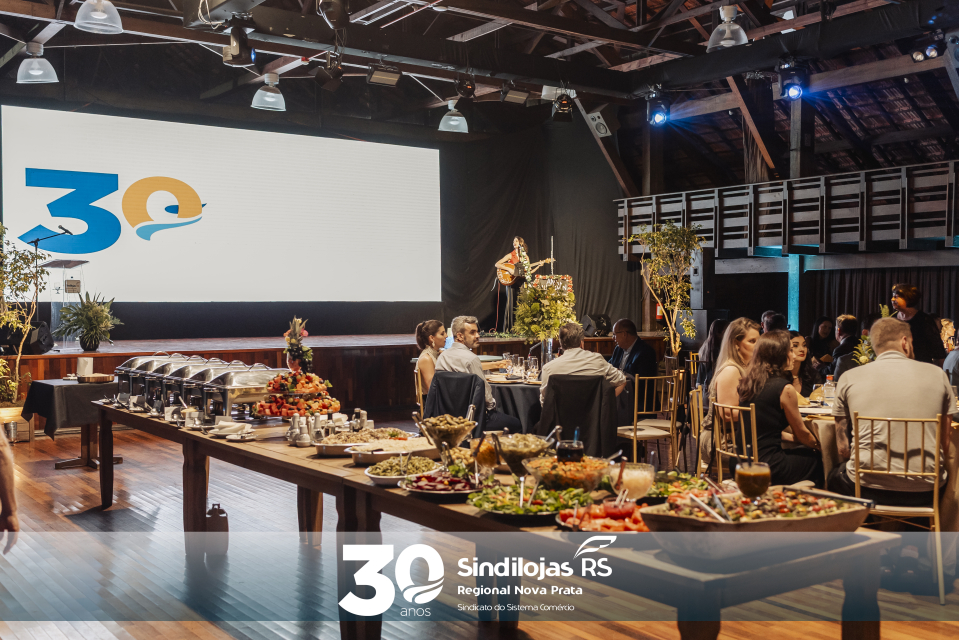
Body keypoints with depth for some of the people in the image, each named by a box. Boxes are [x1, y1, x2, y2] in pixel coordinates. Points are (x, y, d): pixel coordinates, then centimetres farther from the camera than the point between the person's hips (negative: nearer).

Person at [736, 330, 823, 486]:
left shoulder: (746, 383, 6)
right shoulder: (785, 389, -14)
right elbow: (801, 432, 0)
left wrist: (790, 437, 28)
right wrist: (818, 445, 21)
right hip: (766, 467, -7)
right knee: (815, 459, 20)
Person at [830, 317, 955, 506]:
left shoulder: (849, 378, 2)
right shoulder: (937, 374, 5)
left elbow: (843, 448, 4)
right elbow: (944, 442, 10)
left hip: (869, 489, -1)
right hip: (924, 492, 2)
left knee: (834, 477, 31)